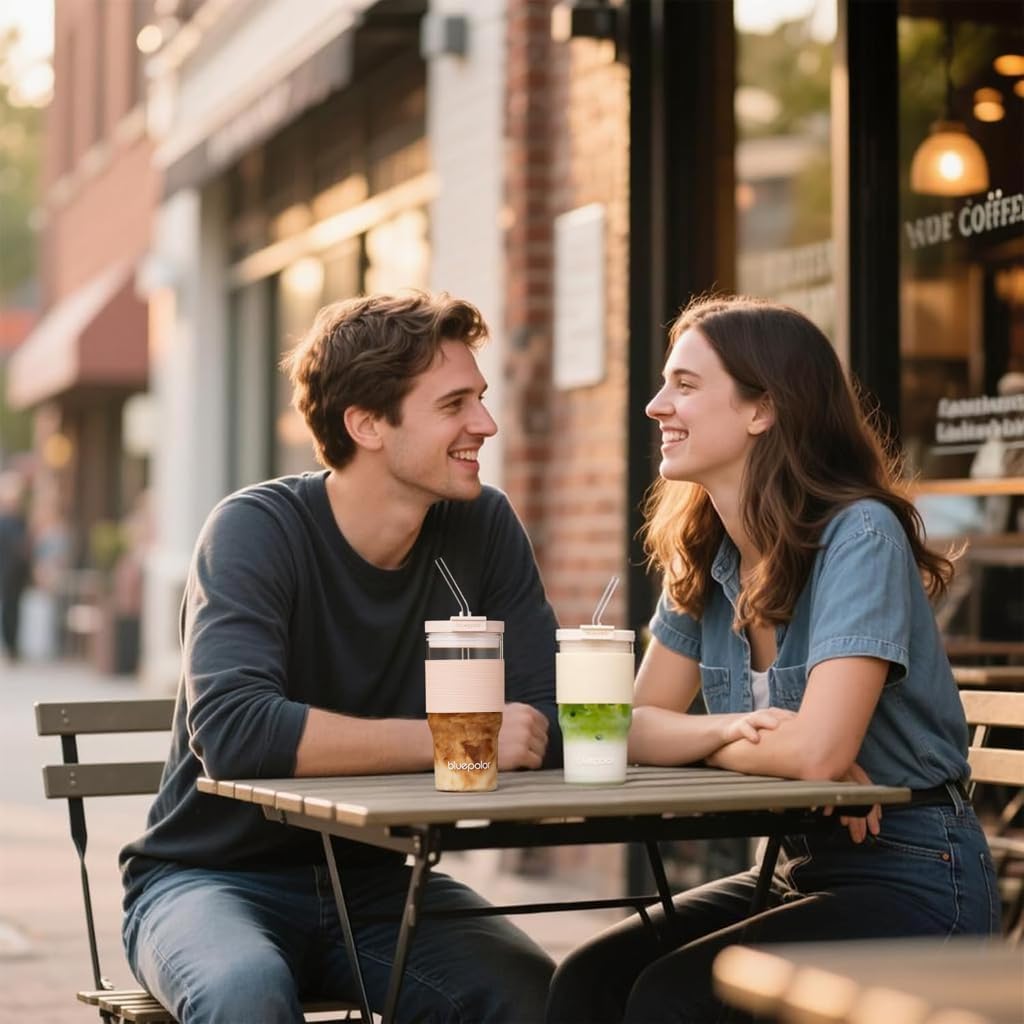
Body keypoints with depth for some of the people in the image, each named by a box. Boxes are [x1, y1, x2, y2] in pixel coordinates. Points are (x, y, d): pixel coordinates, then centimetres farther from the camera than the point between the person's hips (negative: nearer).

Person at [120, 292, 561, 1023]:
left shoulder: (484, 527, -4)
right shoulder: (257, 531, -16)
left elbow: (544, 730, -11)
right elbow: (232, 729, -31)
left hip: (375, 880, 3)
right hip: (219, 874, -3)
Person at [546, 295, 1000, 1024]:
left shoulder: (859, 535, -18)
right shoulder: (704, 559, 5)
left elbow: (818, 751, -27)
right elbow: (639, 726, 0)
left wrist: (704, 739, -8)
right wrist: (736, 729, -19)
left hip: (913, 881, -7)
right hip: (800, 867, 7)